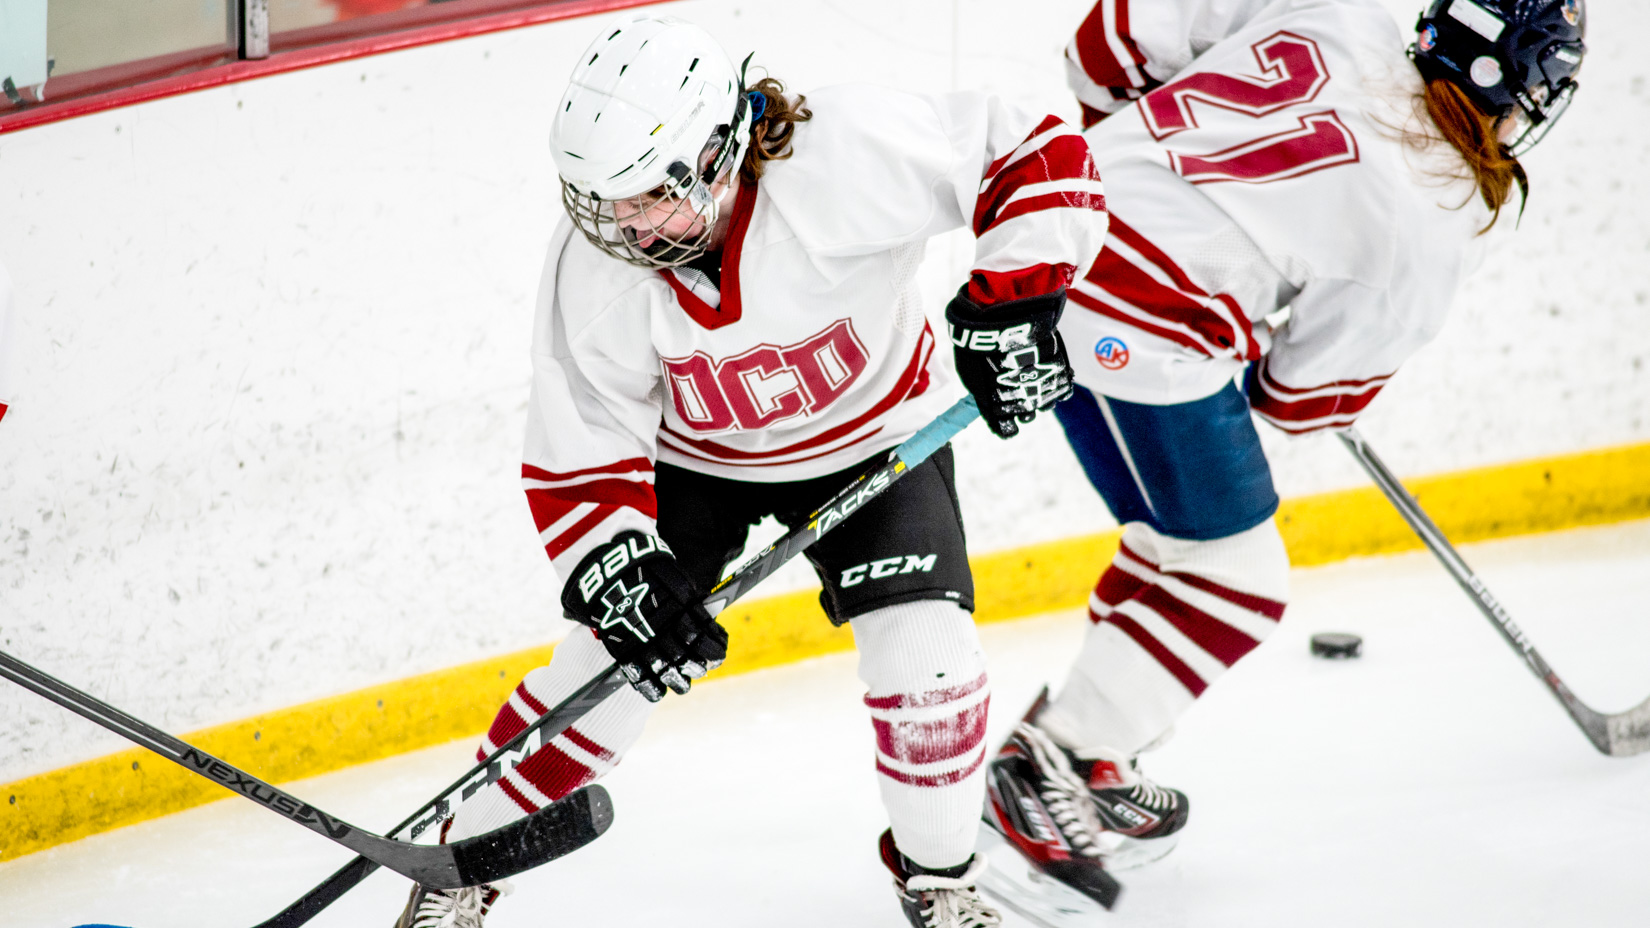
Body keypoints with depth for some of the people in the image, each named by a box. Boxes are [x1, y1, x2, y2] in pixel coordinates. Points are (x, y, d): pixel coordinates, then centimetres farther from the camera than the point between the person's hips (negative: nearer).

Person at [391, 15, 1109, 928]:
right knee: (610, 662, -6)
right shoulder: (592, 270, -28)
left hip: (873, 432, -1)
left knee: (923, 650, -15)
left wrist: (1011, 298, -37)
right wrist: (621, 570, -32)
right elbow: (578, 461, -19)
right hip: (694, 457, 1)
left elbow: (1042, 155, -30)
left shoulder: (847, 153, -37)